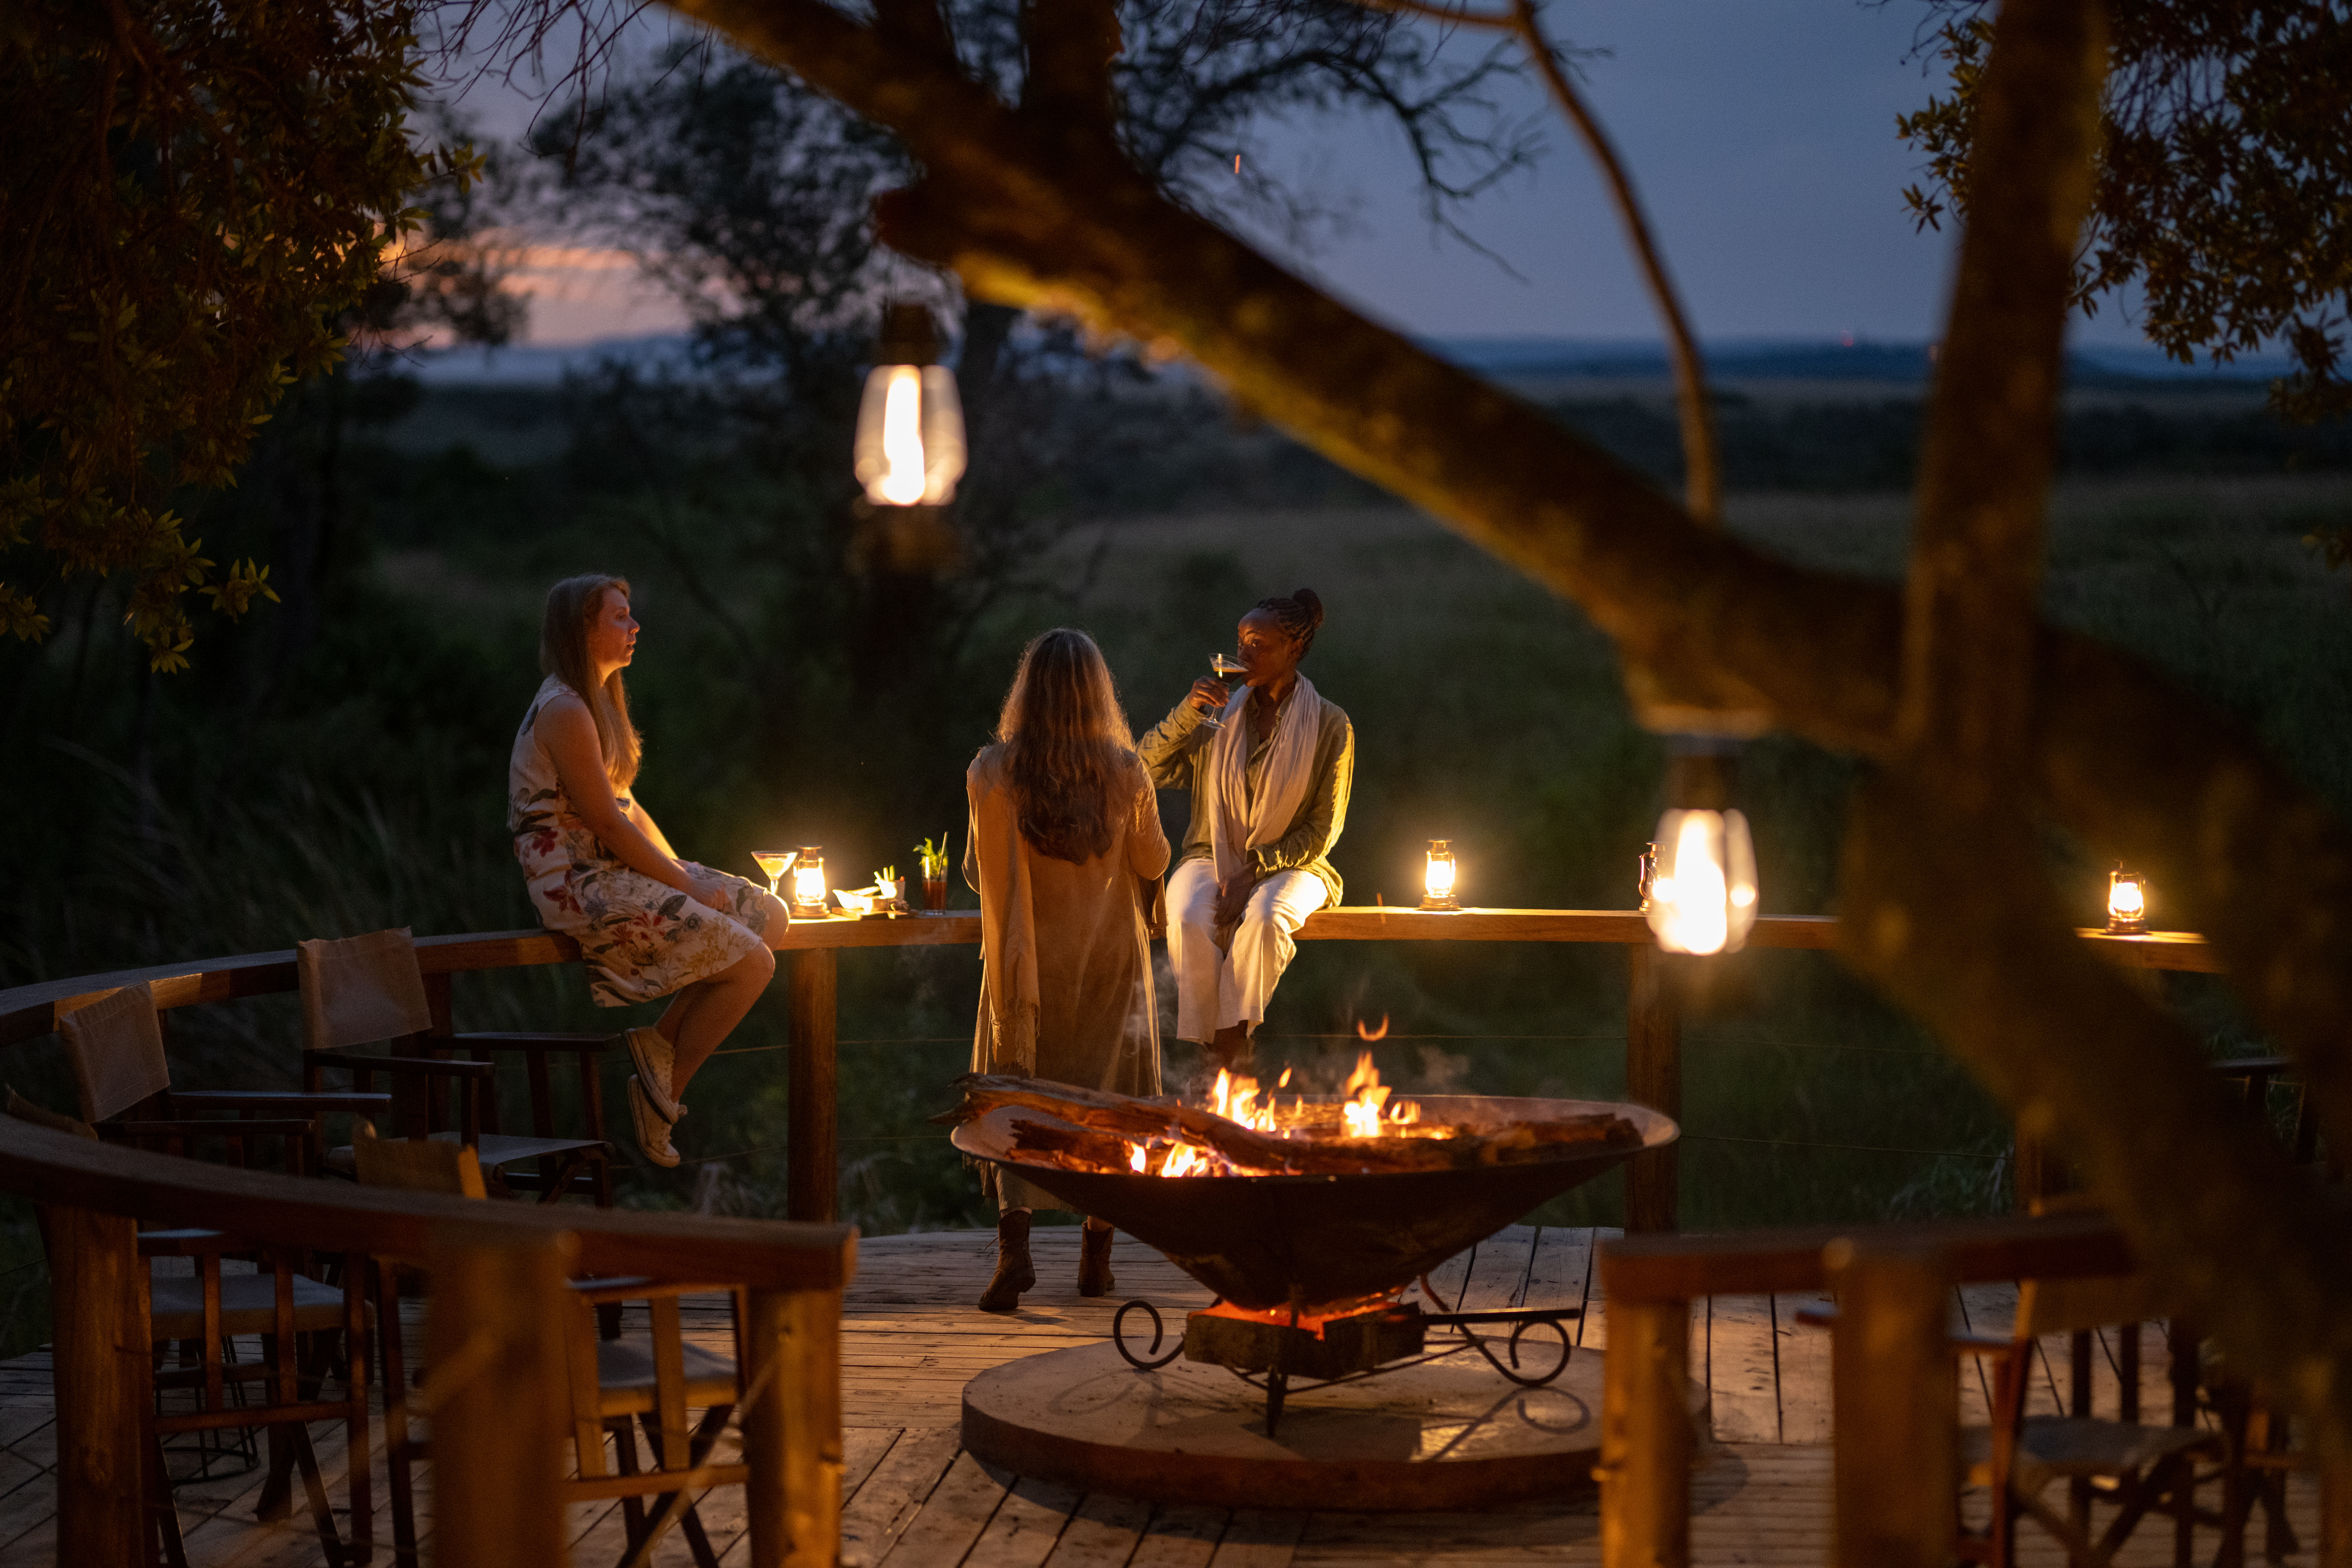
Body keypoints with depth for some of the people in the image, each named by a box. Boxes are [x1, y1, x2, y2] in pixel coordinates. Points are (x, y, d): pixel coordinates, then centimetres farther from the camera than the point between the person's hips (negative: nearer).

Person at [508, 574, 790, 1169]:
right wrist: (687, 888, -13)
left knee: (772, 917, 7)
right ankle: (664, 1092, -1)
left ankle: (660, 1045, 7)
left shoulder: (596, 703, 16)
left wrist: (685, 872, 6)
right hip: (581, 884, -10)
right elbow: (606, 823, -19)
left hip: (619, 870, 10)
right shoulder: (566, 712, -17)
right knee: (752, 963, -15)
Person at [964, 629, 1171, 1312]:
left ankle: (1014, 1240, -14)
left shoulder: (993, 772, -13)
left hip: (1028, 958, -1)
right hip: (1109, 956, 1)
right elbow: (1153, 862, 1)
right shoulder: (1125, 771, -11)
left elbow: (979, 872, -4)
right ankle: (1097, 1256, 16)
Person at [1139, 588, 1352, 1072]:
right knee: (1190, 922, -32)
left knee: (1265, 919, -38)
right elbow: (1149, 770, 2)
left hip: (1288, 866, -2)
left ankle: (1232, 1035, -24)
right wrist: (1188, 710, -12)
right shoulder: (1221, 711, 7)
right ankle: (1227, 1048, -23)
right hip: (1211, 858, 2)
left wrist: (1254, 872, -16)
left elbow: (1321, 831, -5)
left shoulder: (1329, 726, -3)